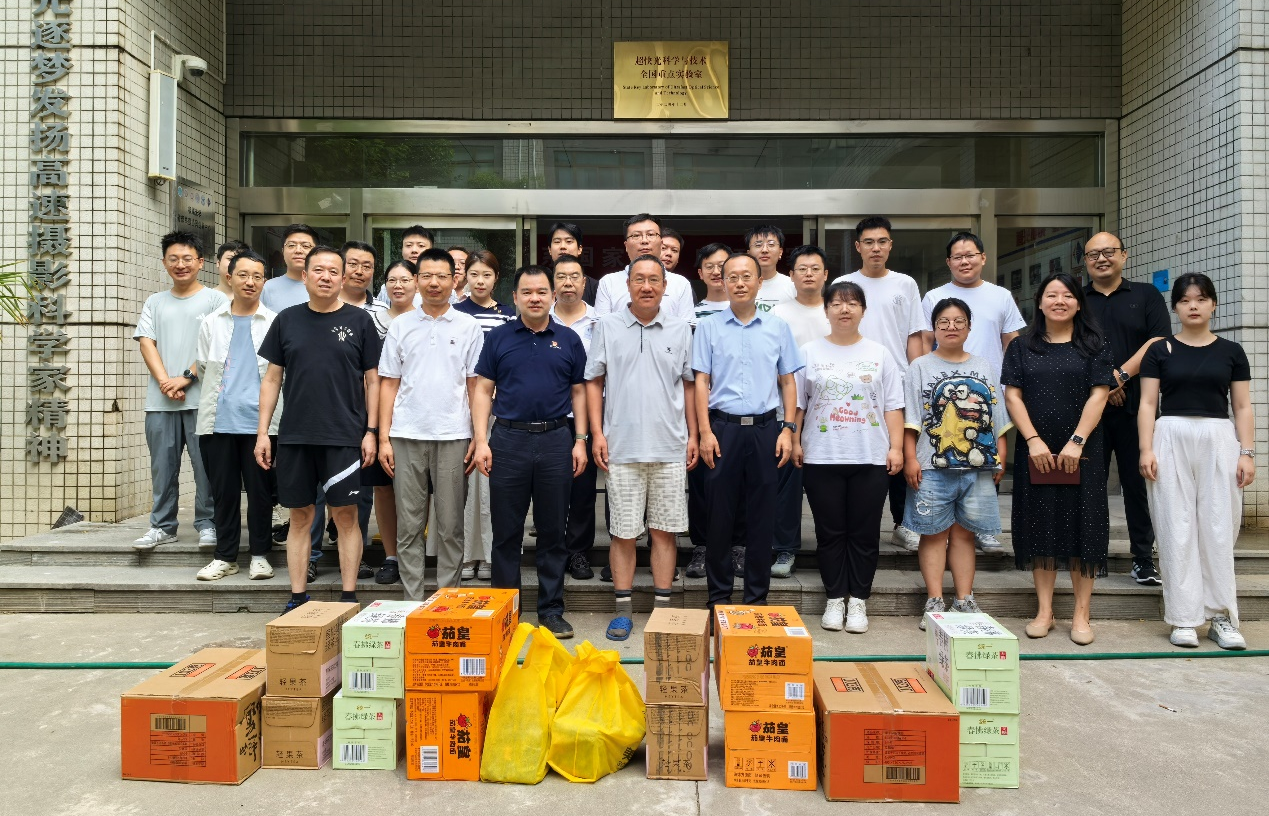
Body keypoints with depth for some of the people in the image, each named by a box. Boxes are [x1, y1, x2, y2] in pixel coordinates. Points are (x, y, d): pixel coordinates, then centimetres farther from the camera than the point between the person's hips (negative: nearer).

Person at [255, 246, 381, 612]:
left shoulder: (359, 320, 2)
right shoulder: (287, 320, 8)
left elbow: (372, 379, 3)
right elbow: (272, 378, 10)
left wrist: (371, 431, -4)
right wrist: (262, 432, 4)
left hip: (344, 436, -2)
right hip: (294, 436, 3)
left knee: (346, 515, 2)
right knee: (300, 517, 9)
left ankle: (349, 597, 12)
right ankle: (297, 599, 19)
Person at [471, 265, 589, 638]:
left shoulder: (569, 340, 7)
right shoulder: (498, 338, 6)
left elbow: (578, 392, 9)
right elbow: (483, 390, 4)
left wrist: (580, 440, 1)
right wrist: (481, 441, -5)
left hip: (556, 440, 1)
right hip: (508, 439, 0)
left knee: (553, 531, 7)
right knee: (506, 532, 6)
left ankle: (552, 611, 17)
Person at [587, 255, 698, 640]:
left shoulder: (680, 330, 9)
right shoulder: (608, 327, 5)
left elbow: (689, 385, 12)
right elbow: (594, 382, 6)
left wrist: (693, 435, 7)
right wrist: (597, 432, -2)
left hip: (670, 448, 1)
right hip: (622, 447, -1)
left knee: (664, 530, 6)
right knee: (623, 532, 5)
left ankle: (662, 606, 17)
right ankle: (623, 609, 16)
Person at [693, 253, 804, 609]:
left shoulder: (777, 328, 9)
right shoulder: (708, 327, 5)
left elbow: (787, 381, 10)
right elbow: (701, 382, 2)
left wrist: (788, 429, 0)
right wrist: (705, 432, -7)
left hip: (765, 429, 1)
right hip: (723, 428, -1)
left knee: (761, 516, 6)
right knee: (719, 514, 3)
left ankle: (757, 596, 17)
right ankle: (719, 595, 15)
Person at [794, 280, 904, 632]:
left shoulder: (879, 354, 8)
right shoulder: (810, 352, 7)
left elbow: (893, 406, 6)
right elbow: (797, 403, 6)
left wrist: (896, 447, -2)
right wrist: (794, 441, -2)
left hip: (871, 458, 1)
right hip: (821, 458, 0)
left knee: (864, 533, 4)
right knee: (830, 532, 6)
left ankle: (858, 600, 15)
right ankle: (835, 599, 17)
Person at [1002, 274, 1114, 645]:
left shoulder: (1094, 346, 5)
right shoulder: (1022, 348, 8)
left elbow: (1098, 395, -3)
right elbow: (1013, 395, 1)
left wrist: (1076, 442, -14)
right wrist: (1033, 441, -10)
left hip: (1081, 453, -1)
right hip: (1036, 452, 1)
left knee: (1082, 528, 1)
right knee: (1041, 527, 4)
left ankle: (1081, 615, 9)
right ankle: (1044, 611, 12)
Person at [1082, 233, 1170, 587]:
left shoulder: (1146, 296, 11)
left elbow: (1159, 342, -1)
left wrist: (1121, 375, -13)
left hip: (1135, 407, 0)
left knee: (1138, 483, 2)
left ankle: (1144, 560, 9)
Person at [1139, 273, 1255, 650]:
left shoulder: (1231, 351, 10)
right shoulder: (1160, 350, 6)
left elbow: (1243, 408, 8)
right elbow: (1148, 403, 2)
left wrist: (1247, 452, -1)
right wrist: (1146, 449, -7)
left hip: (1219, 440, 1)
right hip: (1171, 439, -1)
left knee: (1218, 529, 1)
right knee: (1177, 528, 0)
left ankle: (1222, 617, 11)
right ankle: (1183, 619, 6)